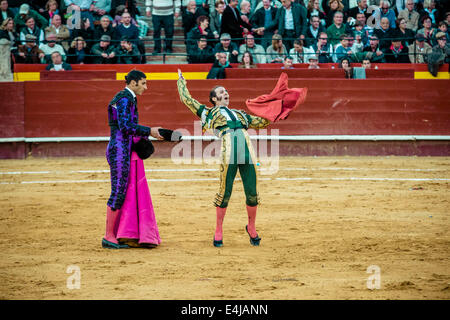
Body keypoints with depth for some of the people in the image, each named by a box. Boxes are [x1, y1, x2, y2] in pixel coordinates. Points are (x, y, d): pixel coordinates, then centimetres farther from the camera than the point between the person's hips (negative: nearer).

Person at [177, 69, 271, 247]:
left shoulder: (240, 114, 32)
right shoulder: (209, 113, 20)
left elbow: (262, 122, 42)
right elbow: (186, 99, 25)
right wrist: (181, 81, 37)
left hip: (248, 152, 4)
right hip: (228, 154, -4)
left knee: (252, 193, 2)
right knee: (225, 193, -3)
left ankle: (251, 229, 22)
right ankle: (218, 232, 12)